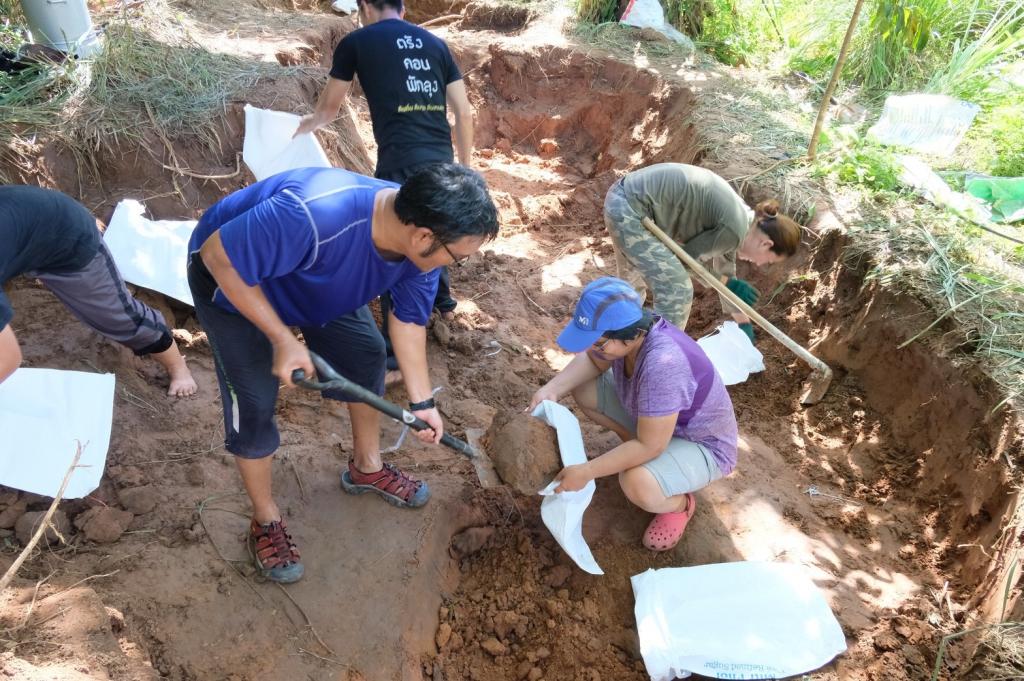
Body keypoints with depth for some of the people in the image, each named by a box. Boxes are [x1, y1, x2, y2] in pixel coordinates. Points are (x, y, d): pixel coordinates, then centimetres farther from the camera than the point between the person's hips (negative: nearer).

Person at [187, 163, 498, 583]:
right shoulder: (314, 217, -46)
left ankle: (366, 468, 33)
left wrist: (422, 402, -3)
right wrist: (283, 339, -32)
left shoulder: (421, 242, -22)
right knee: (254, 404, -7)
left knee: (366, 355, 8)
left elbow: (408, 318, -7)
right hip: (231, 277, -6)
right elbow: (216, 255, -33)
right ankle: (265, 522, 18)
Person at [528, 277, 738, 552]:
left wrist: (585, 472, -30)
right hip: (652, 423, 8)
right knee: (582, 389, -1)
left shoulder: (663, 365, -42)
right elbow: (591, 361, 2)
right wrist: (551, 390, -15)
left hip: (702, 445, -7)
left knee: (637, 484, -36)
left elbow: (649, 447, -35)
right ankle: (635, 452, 15)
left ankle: (680, 504, 0)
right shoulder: (629, 328, -19)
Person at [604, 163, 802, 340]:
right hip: (631, 209, -10)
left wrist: (744, 325, 32)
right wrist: (729, 284, 5)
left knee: (633, 282, 28)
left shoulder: (737, 218, 12)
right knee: (677, 289, -5)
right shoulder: (736, 229, -15)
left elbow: (725, 270, 23)